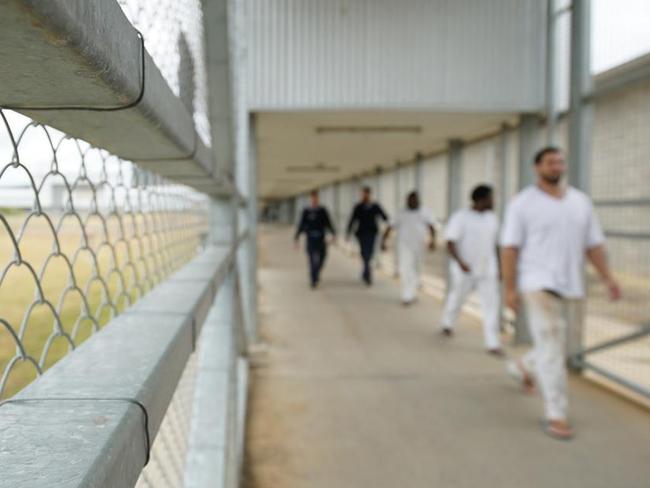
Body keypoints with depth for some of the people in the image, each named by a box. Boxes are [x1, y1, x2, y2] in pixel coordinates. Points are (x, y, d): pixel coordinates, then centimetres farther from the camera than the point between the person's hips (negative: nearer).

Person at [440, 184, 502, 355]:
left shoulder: (492, 218, 7)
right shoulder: (460, 217, -10)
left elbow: (494, 243, 16)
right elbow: (450, 243, -14)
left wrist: (498, 266, 16)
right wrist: (460, 262, -26)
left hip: (488, 270, 4)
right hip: (464, 270, -4)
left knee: (492, 304, -6)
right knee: (457, 299, 14)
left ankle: (492, 343, -1)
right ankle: (447, 324, 44)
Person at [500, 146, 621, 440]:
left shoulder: (580, 201, 11)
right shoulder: (523, 203, -4)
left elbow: (593, 244, 11)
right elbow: (509, 248, -7)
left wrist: (607, 278, -1)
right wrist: (509, 288, -12)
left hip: (572, 286, 6)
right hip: (539, 284, -5)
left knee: (560, 343, 15)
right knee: (551, 347, -8)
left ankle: (524, 367, 44)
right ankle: (556, 415, -1)